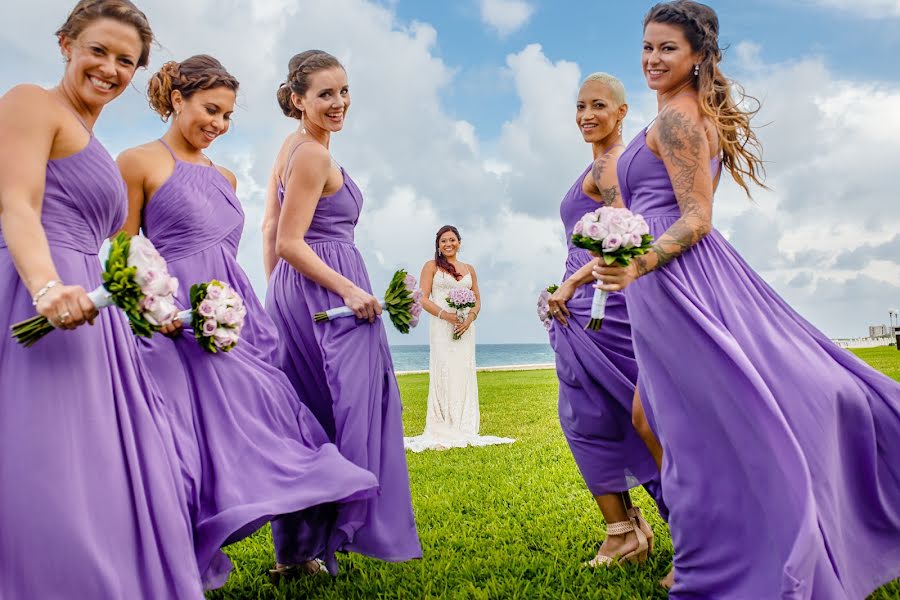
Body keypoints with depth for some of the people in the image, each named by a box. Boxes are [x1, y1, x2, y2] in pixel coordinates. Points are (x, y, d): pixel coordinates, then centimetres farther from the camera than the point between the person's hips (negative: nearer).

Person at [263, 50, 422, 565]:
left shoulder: (293, 147, 15)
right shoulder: (314, 156, -13)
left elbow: (270, 229, 17)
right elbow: (290, 243, -18)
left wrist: (277, 294, 19)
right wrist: (350, 290, -19)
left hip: (296, 293, 10)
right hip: (326, 295, -10)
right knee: (348, 405, -5)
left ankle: (297, 546, 23)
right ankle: (344, 529, 3)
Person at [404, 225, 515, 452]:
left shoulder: (469, 269, 16)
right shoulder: (431, 266, 5)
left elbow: (477, 299, 15)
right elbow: (423, 299, -2)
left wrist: (470, 317, -5)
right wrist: (445, 314, -15)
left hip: (465, 328, 4)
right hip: (442, 328, -4)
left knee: (465, 375, 3)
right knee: (444, 374, -7)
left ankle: (463, 429, 10)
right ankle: (443, 431, -2)